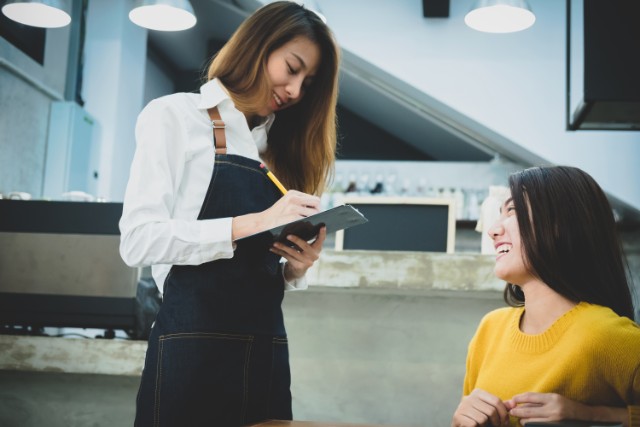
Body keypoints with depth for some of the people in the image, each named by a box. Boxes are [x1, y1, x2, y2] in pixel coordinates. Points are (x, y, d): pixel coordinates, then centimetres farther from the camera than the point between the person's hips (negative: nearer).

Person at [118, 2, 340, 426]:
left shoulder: (282, 150, 17)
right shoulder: (174, 115, 0)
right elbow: (139, 240, -12)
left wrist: (296, 267, -4)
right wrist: (252, 223, -20)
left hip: (266, 348, 6)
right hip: (192, 345, -6)